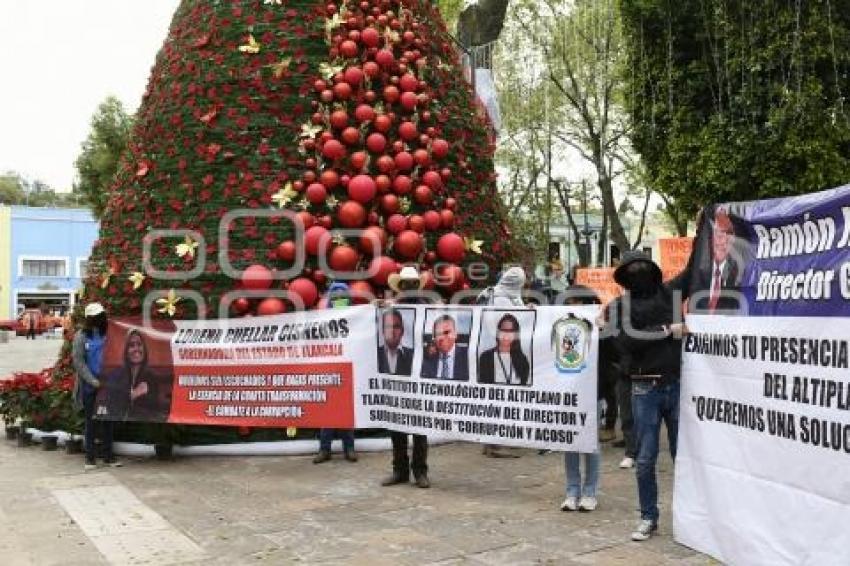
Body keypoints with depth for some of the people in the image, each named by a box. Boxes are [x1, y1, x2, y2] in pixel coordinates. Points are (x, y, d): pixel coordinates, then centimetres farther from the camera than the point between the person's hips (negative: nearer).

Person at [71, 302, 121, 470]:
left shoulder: (108, 335, 5)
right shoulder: (81, 337, -2)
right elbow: (78, 362, -6)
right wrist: (93, 380, -13)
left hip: (107, 385, 2)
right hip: (89, 386, -2)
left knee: (107, 420, 6)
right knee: (90, 421, 4)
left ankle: (108, 456, 14)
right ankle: (90, 458, 11)